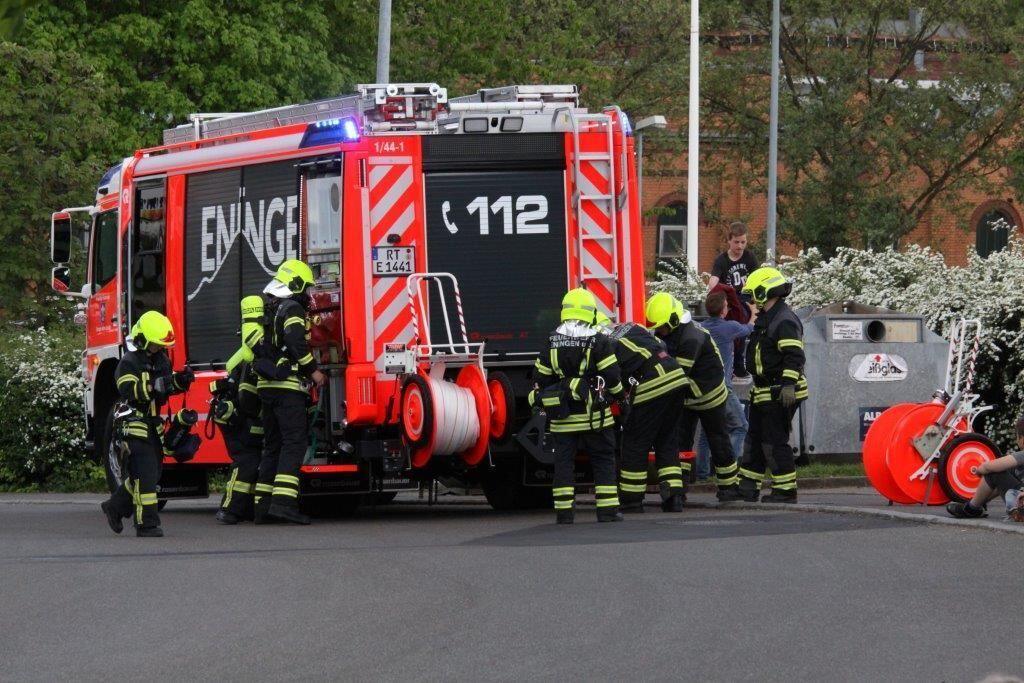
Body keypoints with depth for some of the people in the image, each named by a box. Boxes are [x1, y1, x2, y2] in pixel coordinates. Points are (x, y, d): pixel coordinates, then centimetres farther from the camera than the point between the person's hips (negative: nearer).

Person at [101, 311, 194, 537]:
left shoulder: (161, 360, 11)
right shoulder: (129, 363, -14)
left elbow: (168, 387, 17)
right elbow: (129, 390, -27)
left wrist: (181, 380, -6)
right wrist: (157, 385, -37)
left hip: (153, 425, 9)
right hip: (133, 423, -9)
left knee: (152, 474, 15)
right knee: (145, 475, -13)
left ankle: (115, 506, 32)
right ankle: (147, 524, -13)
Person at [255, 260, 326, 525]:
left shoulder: (268, 311, 20)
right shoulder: (293, 309, -8)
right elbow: (296, 343, -20)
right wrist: (313, 370, -11)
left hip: (266, 386, 9)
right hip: (288, 386, -9)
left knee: (272, 445, 11)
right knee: (294, 442, -12)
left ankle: (263, 505, 8)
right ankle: (283, 501, -23)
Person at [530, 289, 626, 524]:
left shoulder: (551, 344, 1)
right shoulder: (598, 343, -8)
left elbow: (541, 379, 4)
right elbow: (612, 376, -7)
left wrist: (542, 403, 19)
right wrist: (619, 395, 12)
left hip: (562, 418, 2)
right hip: (593, 416, -2)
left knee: (564, 462, 6)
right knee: (603, 461, 6)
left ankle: (564, 511, 1)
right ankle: (607, 510, 2)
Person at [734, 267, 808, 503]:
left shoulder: (785, 321, -17)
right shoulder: (765, 319, 17)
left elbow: (794, 356, -25)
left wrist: (788, 385, -30)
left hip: (781, 394, -11)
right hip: (763, 393, 11)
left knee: (775, 441, -8)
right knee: (754, 439, 15)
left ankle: (786, 490, -3)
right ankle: (748, 488, 21)